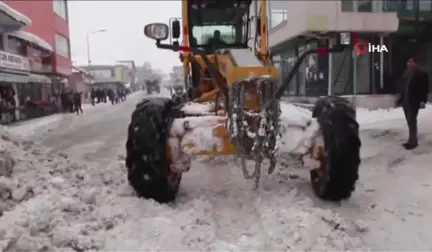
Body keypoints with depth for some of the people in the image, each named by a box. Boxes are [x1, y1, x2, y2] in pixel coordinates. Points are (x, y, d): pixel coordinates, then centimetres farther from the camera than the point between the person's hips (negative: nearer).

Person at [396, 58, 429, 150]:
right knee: (410, 121, 10)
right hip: (406, 101, 6)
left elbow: (425, 89, -7)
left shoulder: (422, 74, -3)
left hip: (414, 102, -6)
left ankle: (412, 141, -6)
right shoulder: (406, 74, 14)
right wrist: (400, 99, 15)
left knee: (412, 121, -10)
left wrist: (423, 100, -16)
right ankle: (412, 140, 16)